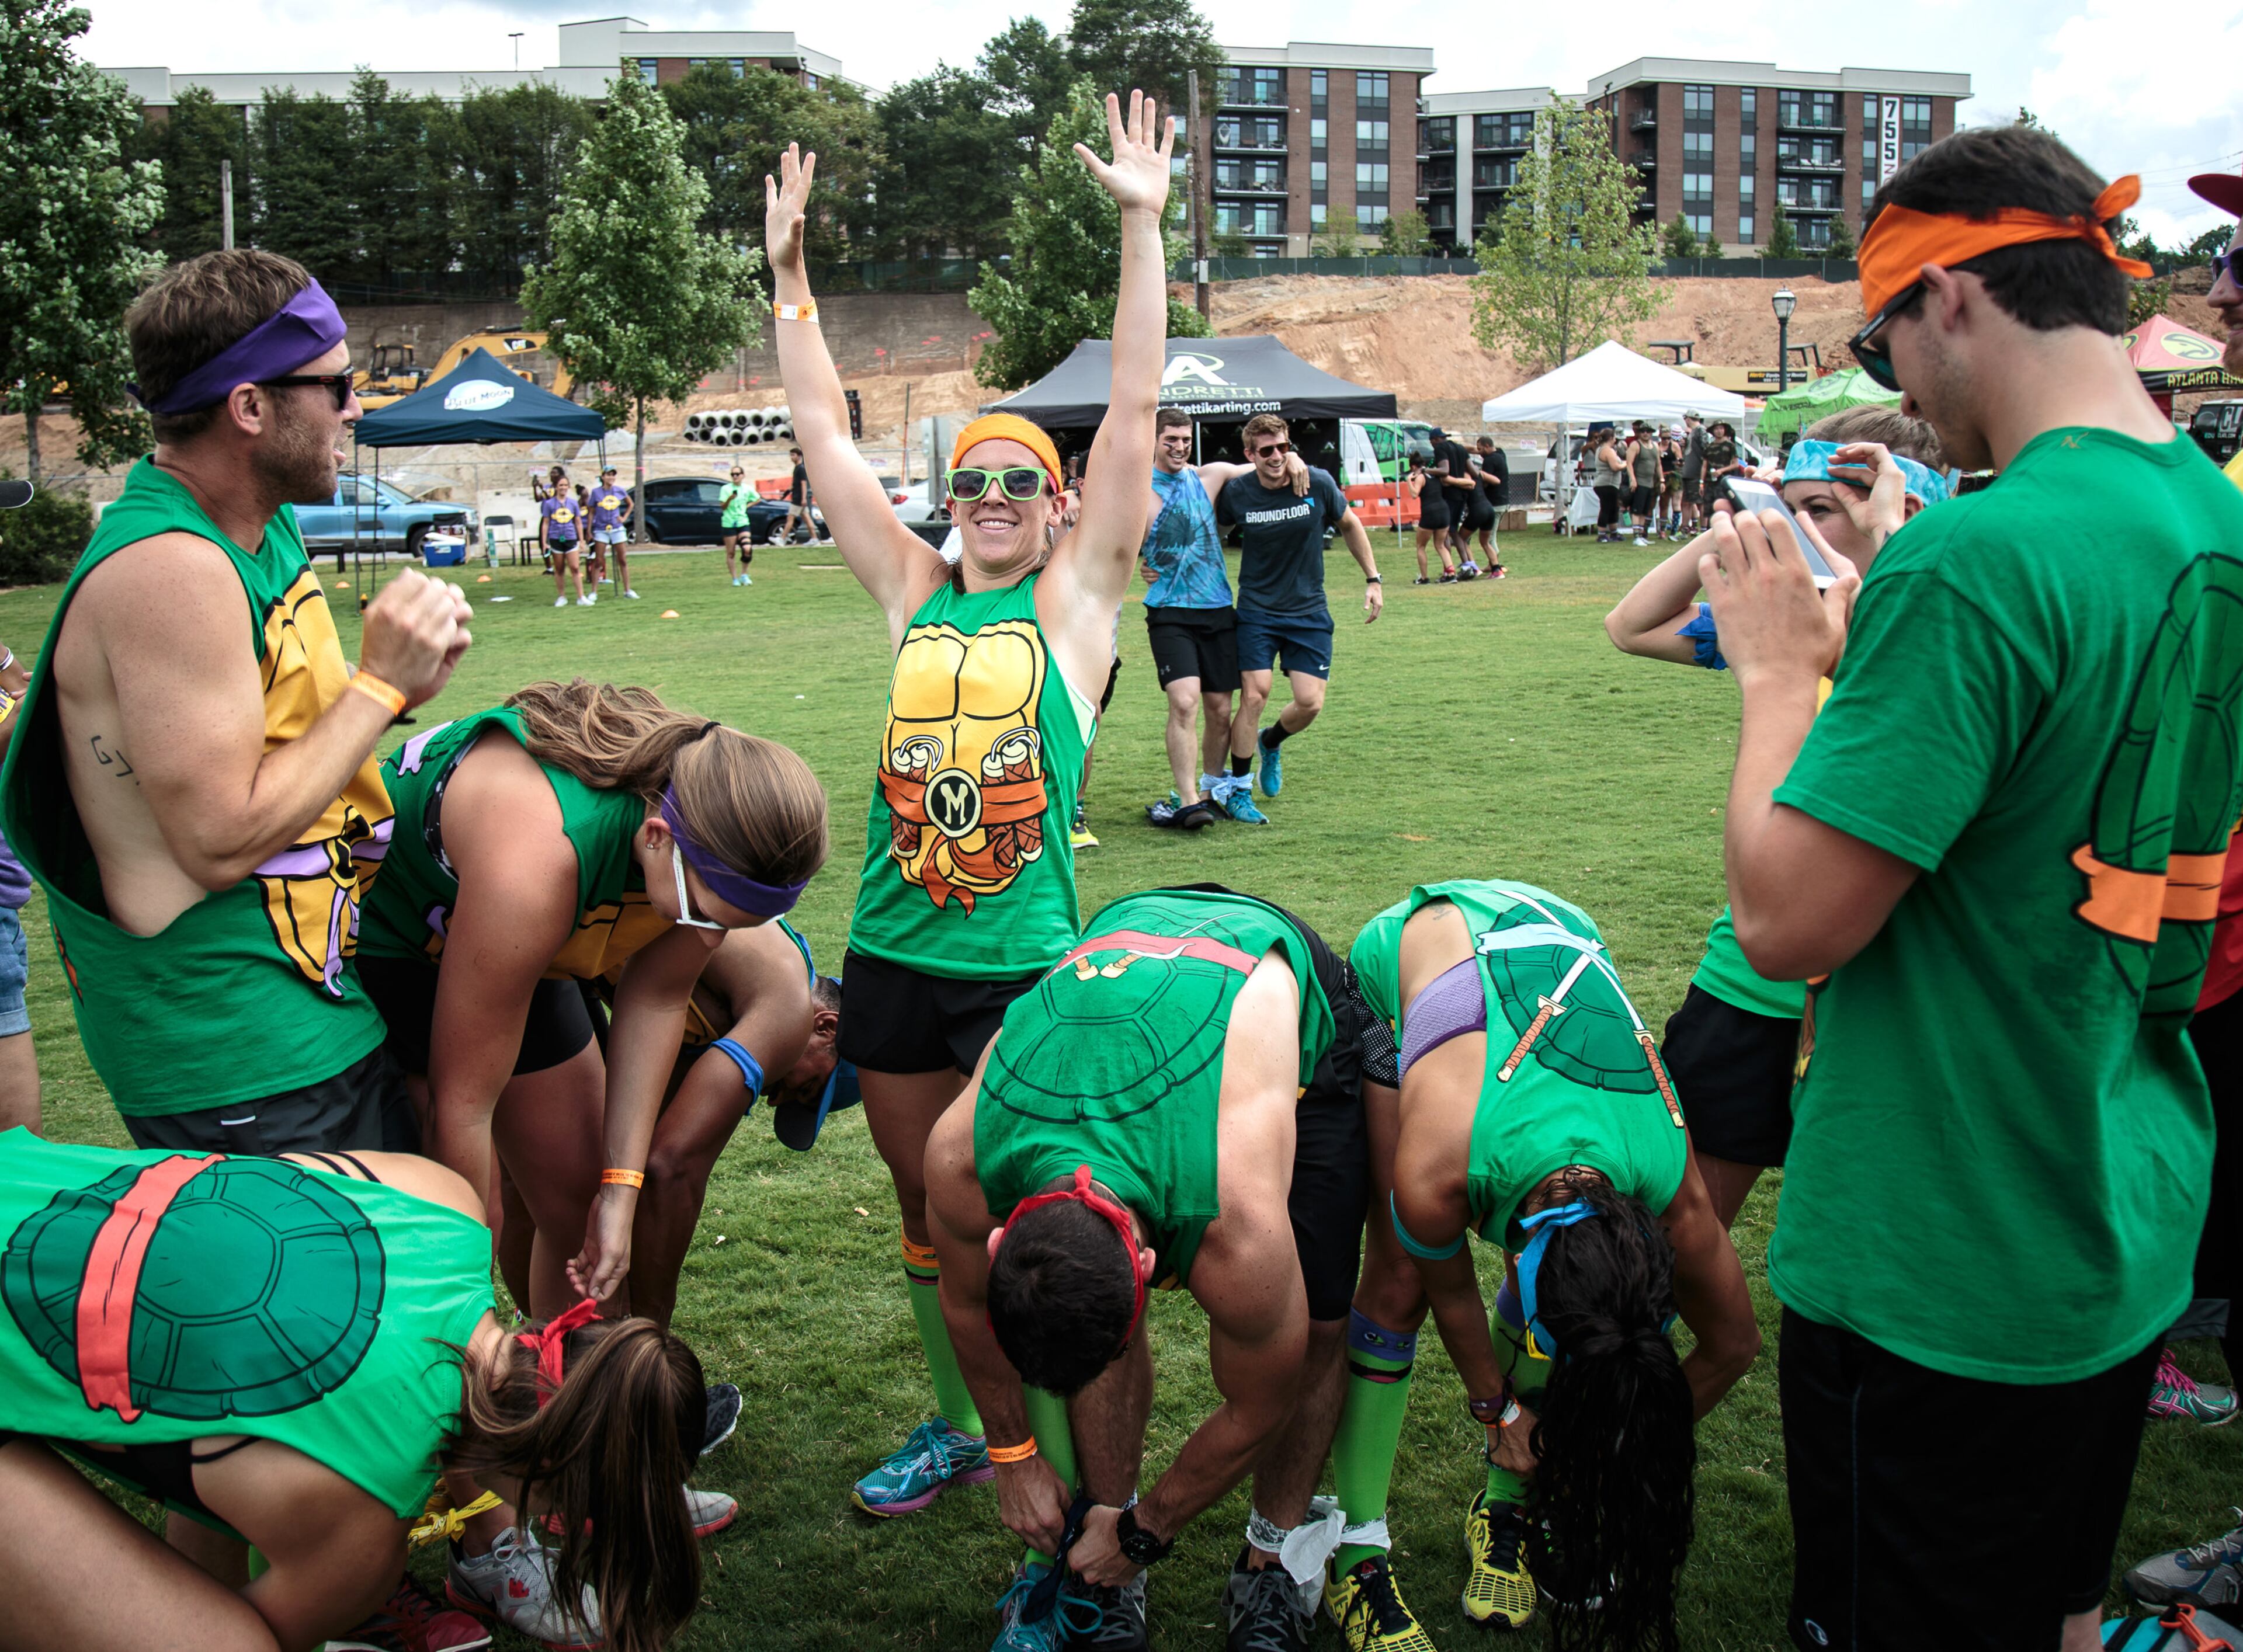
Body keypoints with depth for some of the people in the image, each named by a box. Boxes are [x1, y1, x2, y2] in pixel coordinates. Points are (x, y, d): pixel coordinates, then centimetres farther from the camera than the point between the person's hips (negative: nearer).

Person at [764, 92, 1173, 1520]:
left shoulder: (1076, 597, 0)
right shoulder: (913, 593, 9)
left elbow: (1135, 411, -6)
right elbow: (822, 430, 11)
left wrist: (1144, 227, -9)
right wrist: (789, 268, 10)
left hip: (1025, 964, -4)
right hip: (892, 959, 4)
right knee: (927, 1209, 17)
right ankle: (954, 1427, 35)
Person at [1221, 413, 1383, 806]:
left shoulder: (1318, 484, -9)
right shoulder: (1236, 494, -11)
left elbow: (1350, 525, 9)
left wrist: (1373, 580, 10)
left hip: (1309, 611, 2)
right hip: (1256, 611, -1)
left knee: (1310, 703, -5)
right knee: (1254, 696, -11)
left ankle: (1269, 744, 30)